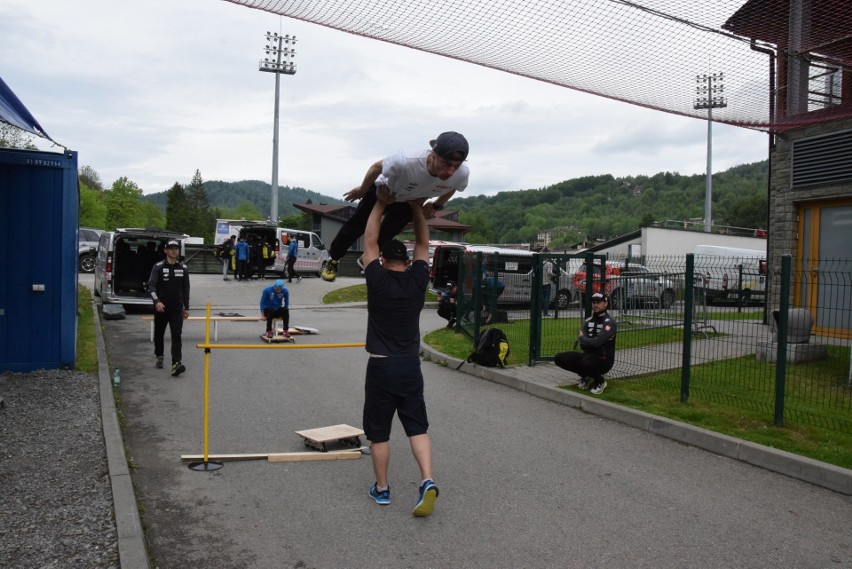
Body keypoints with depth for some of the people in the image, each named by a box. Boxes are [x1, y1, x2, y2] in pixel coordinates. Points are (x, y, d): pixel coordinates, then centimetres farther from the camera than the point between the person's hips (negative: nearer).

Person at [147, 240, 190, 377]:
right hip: (161, 307, 0)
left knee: (176, 335, -11)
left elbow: (186, 288, 12)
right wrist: (156, 301, -24)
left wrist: (186, 308, 12)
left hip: (177, 308, 1)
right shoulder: (158, 267, -2)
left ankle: (176, 364, -20)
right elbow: (151, 285, -8)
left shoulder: (183, 268, 6)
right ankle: (159, 357, 36)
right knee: (159, 333, 14)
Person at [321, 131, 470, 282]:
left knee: (385, 235, 20)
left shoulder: (462, 174, -35)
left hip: (410, 201, 3)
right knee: (357, 226, 13)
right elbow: (376, 167, -24)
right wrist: (361, 190, -9)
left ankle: (367, 259, 49)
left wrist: (436, 206, 2)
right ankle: (333, 259, 38)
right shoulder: (405, 162, -47)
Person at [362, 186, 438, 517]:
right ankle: (427, 482, -10)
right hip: (410, 366, 3)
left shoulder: (378, 280, -9)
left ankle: (381, 489, 20)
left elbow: (369, 241, 0)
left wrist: (381, 204, 2)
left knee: (378, 431, 10)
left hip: (381, 367, -3)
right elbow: (423, 243, 11)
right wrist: (417, 207, 10)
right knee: (417, 427, 7)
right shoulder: (418, 281, -1)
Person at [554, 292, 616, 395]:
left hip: (604, 359, -7)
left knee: (586, 362, -39)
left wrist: (581, 338, -8)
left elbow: (597, 342, -25)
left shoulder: (609, 323, -13)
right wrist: (592, 343, -22)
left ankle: (600, 381, -5)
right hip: (588, 355, 7)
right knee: (559, 358, -9)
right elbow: (582, 345, -2)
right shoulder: (588, 321, 8)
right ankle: (586, 377, 10)